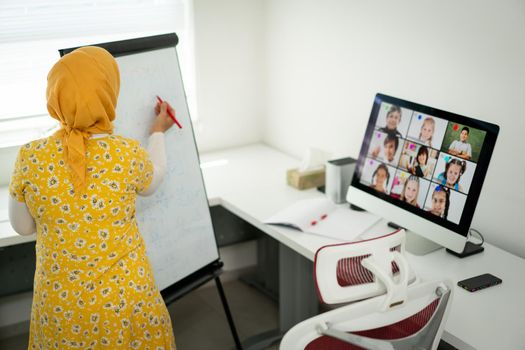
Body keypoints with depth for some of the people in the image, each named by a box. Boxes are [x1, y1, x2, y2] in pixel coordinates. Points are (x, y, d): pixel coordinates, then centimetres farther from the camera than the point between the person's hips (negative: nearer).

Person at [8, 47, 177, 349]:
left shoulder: (30, 157, -15)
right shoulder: (129, 155, -19)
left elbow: (22, 226, 1)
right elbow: (151, 182, 6)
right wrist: (158, 133, 21)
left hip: (59, 304, 2)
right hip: (126, 301, -1)